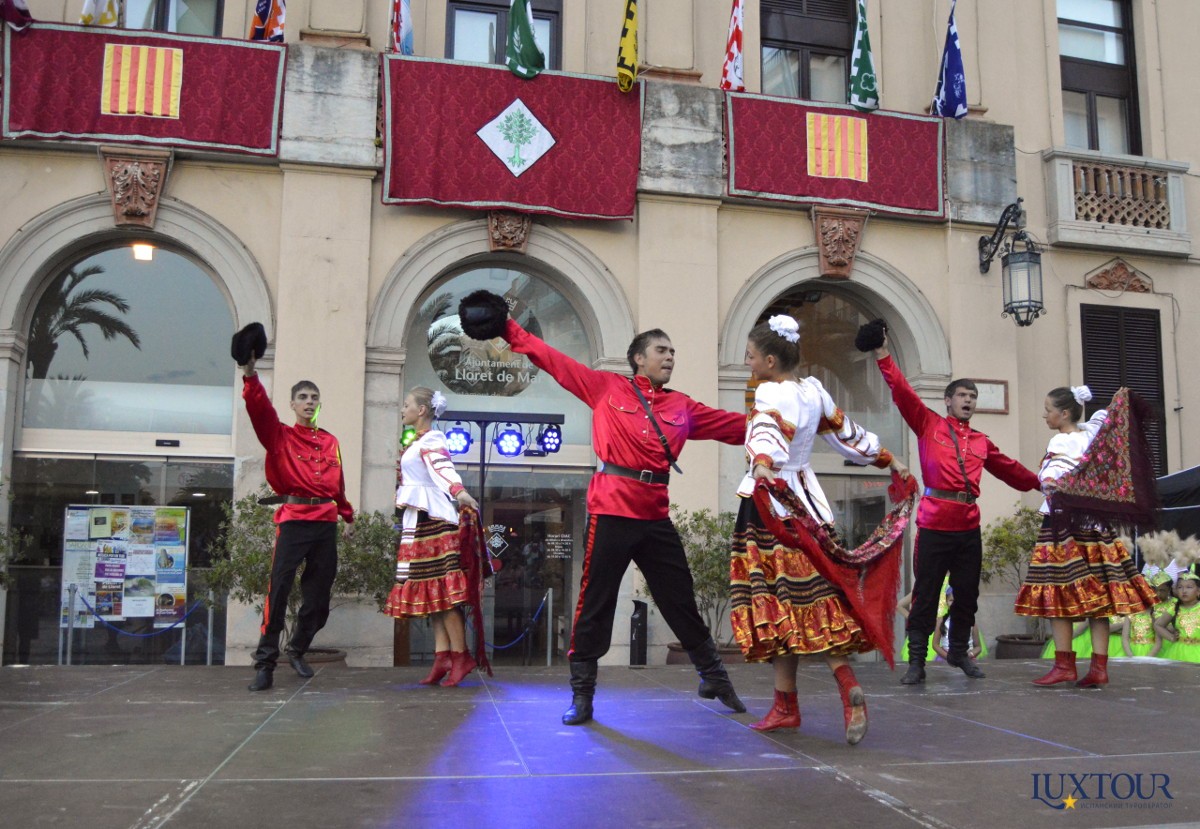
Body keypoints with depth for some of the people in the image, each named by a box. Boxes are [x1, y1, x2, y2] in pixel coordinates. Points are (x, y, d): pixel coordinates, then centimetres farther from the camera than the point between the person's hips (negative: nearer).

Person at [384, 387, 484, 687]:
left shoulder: (431, 441, -10)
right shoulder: (418, 442, 19)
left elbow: (443, 468, -30)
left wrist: (460, 493, -47)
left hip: (433, 521, -10)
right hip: (420, 522, 10)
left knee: (441, 590, -10)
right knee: (431, 591, 5)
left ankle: (460, 655, -5)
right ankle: (442, 657, 5)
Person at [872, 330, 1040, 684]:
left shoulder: (981, 441, 16)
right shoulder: (929, 425, 5)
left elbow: (1008, 467, 29)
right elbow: (903, 394, -5)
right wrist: (885, 359, -14)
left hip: (969, 526, 5)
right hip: (934, 525, -4)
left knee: (967, 594, 12)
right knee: (926, 595, -1)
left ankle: (959, 651, 30)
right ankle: (916, 661, 5)